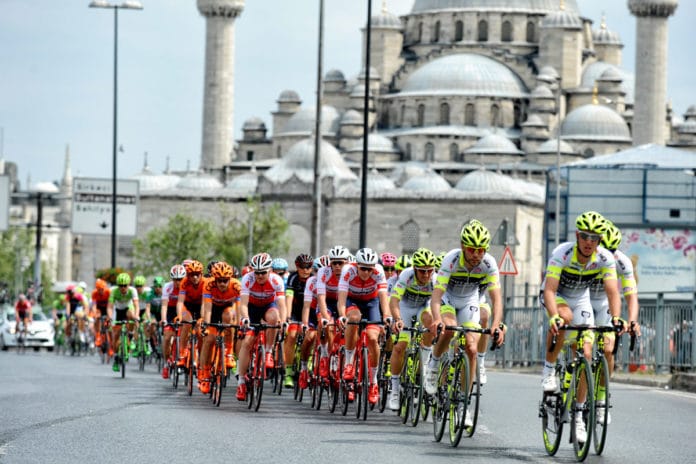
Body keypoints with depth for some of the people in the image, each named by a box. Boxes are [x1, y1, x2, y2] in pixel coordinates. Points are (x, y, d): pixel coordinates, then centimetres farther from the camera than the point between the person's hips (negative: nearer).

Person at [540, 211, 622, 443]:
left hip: (580, 299, 3)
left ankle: (578, 412, 5)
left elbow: (613, 292, -29)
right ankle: (549, 368, -19)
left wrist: (616, 319, -48)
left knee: (585, 355, -7)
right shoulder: (562, 254, -32)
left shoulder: (605, 259, -23)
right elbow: (549, 290, -39)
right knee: (565, 317, -38)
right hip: (555, 296, -3)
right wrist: (553, 317, -56)